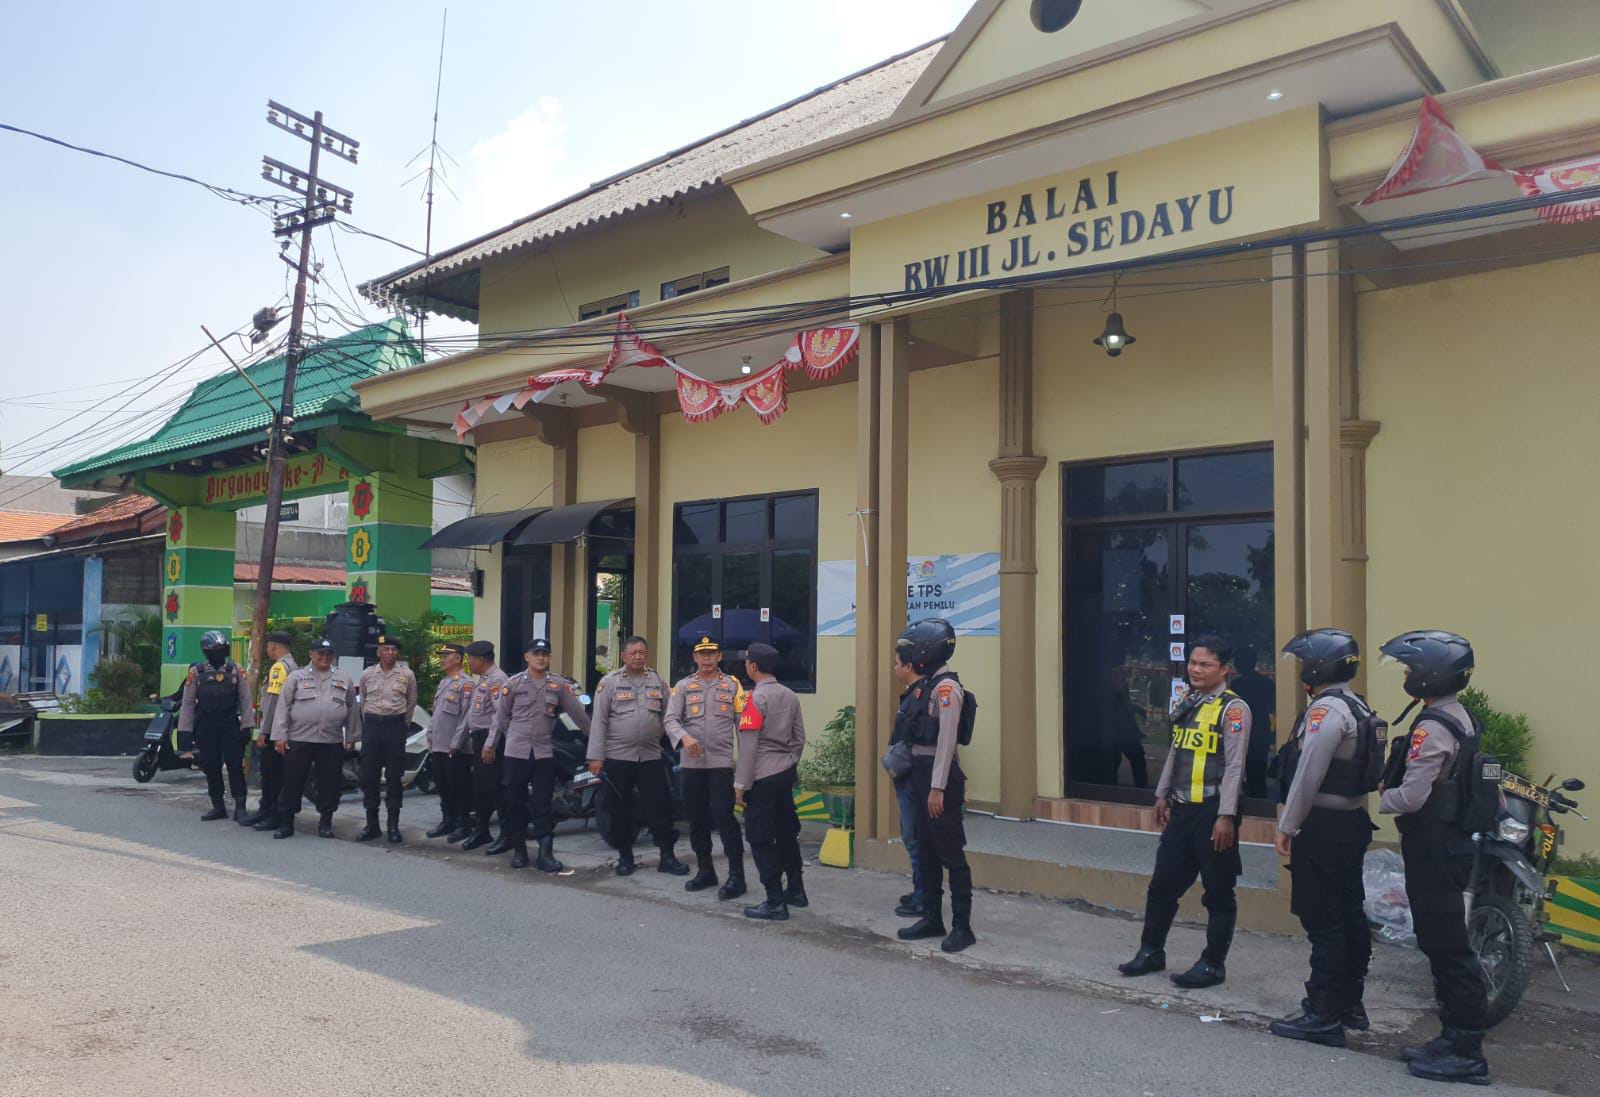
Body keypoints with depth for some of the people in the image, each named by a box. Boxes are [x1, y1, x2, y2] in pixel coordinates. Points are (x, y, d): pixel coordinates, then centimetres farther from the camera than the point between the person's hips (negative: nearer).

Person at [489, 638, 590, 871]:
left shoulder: (559, 685, 3)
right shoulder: (514, 683, 2)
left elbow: (578, 714, 5)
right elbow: (501, 716, 7)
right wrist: (491, 744, 8)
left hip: (544, 753, 0)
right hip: (516, 752, 0)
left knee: (543, 804, 0)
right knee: (515, 802, 6)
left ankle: (545, 853, 2)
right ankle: (519, 850, 19)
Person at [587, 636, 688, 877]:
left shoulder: (658, 681, 7)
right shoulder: (609, 682, -1)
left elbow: (667, 716, 13)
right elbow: (599, 721, -5)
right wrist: (596, 756, -9)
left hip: (651, 757, 2)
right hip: (618, 757, -2)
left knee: (660, 807, 2)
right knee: (620, 809, 6)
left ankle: (667, 856, 10)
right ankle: (625, 856, 20)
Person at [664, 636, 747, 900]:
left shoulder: (732, 685, 5)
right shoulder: (683, 687, 7)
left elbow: (742, 723, 3)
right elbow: (670, 719, -3)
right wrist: (684, 737, -23)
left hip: (721, 762, -3)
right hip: (692, 763, 3)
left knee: (724, 816, -10)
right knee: (697, 818, 10)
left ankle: (736, 875, -3)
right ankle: (705, 870, 24)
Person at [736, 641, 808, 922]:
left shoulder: (757, 698, -14)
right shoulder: (790, 696, 7)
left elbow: (748, 744, -16)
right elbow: (799, 737, 12)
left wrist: (741, 783, -12)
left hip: (762, 777, -8)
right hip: (786, 773, 8)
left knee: (761, 839, -1)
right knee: (786, 832, 18)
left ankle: (775, 903, 0)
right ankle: (796, 890, 28)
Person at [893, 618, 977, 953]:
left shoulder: (946, 687, -14)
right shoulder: (924, 685, 14)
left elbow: (946, 740, -19)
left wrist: (938, 787, -22)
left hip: (940, 775, -10)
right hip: (919, 773, 10)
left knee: (951, 853, -3)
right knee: (926, 851, 15)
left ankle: (962, 927, 3)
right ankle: (932, 919, 25)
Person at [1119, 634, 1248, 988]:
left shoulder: (1233, 708, -12)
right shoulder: (1184, 702, 11)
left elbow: (1234, 766, -16)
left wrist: (1226, 816, -19)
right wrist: (1162, 795, 19)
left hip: (1212, 811, -7)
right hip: (1182, 809, 8)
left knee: (1218, 891, 5)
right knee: (1163, 883, 14)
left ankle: (1213, 964, 17)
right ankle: (1151, 952, 28)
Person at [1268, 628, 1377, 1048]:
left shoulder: (1326, 710, -17)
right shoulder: (1358, 707, 14)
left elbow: (1307, 777, -21)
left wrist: (1285, 827, -14)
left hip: (1324, 828, -10)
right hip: (1352, 824, 10)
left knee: (1323, 923, -4)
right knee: (1349, 916, 15)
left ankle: (1324, 1016, 1)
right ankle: (1350, 1005, 25)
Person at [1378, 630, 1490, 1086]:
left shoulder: (1433, 727, -20)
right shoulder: (1461, 718, 12)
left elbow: (1412, 796, -24)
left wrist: (1380, 798, -5)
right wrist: (1391, 782, 10)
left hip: (1434, 848, -10)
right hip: (1451, 841, 10)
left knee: (1446, 946, -4)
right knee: (1445, 944, 16)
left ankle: (1466, 1052, 3)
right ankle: (1456, 1038, 24)